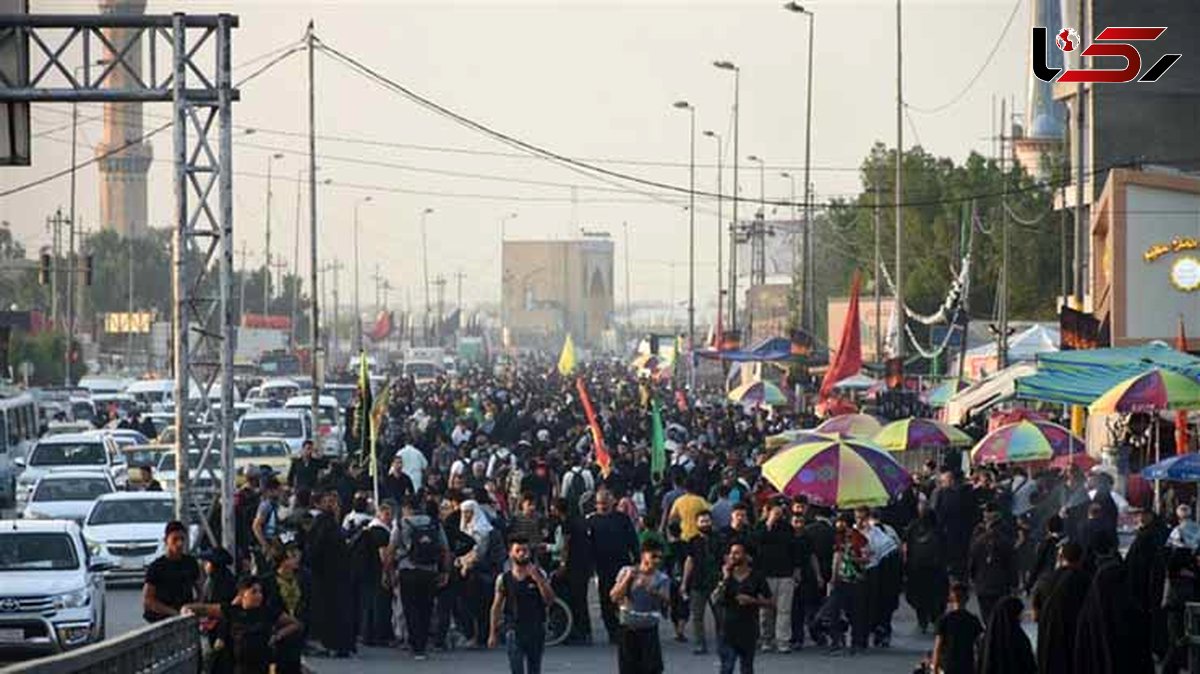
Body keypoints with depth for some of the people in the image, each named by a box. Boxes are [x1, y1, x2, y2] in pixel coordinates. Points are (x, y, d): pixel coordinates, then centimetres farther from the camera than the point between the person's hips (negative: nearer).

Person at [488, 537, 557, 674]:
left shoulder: (539, 575, -1)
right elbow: (496, 607, 7)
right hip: (514, 630, -1)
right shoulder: (504, 579, -1)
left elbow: (549, 600, -10)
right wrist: (493, 633, 7)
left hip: (536, 629, 1)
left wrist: (537, 579, -21)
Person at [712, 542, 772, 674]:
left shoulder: (756, 577, -2)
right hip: (728, 629, 1)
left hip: (748, 630, 0)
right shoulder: (726, 576, 3)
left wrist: (752, 601, -16)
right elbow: (715, 600, -6)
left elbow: (770, 603, 1)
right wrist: (725, 579, -13)